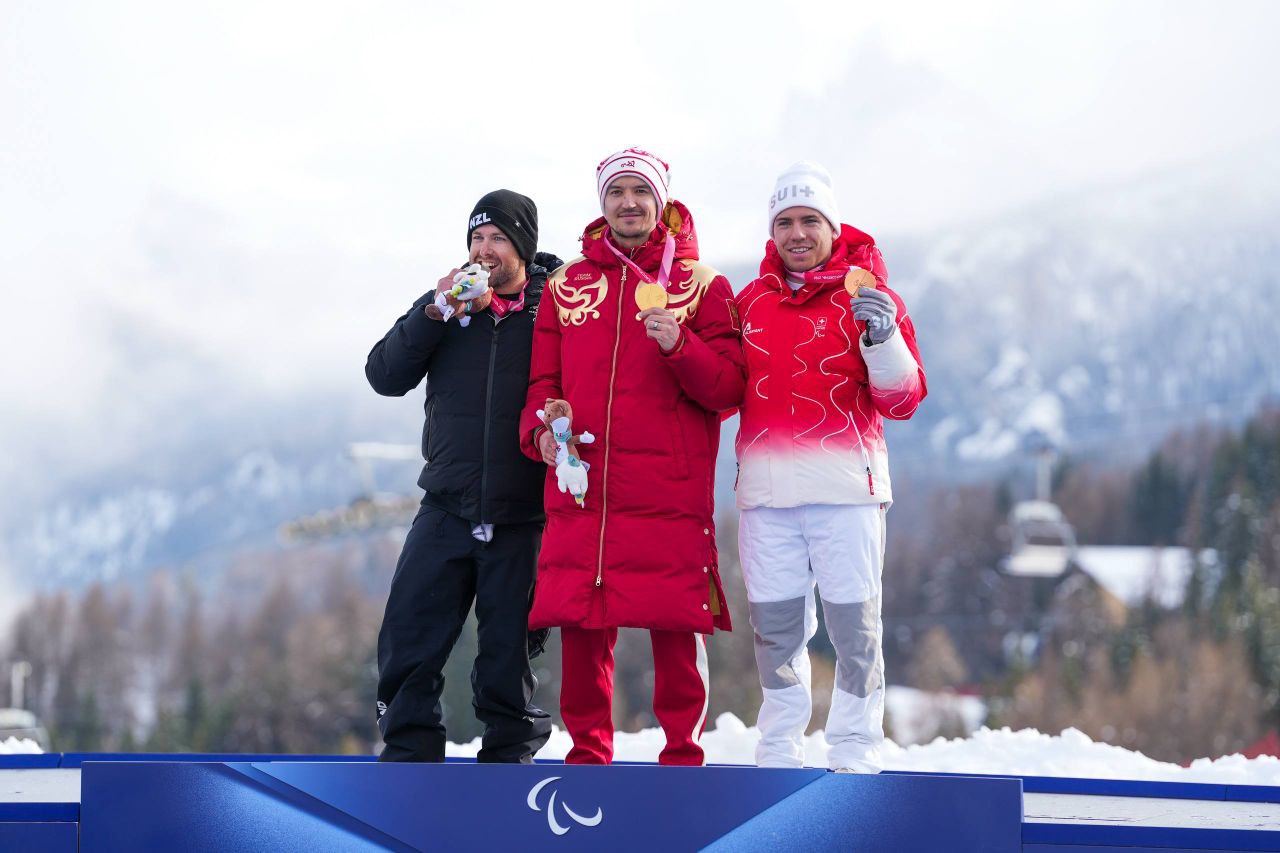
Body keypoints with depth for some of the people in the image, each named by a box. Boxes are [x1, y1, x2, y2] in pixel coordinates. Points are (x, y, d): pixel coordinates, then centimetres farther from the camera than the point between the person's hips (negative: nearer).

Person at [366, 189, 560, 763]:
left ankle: (510, 750, 19)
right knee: (408, 645, -2)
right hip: (447, 510, 3)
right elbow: (385, 376, 1)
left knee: (507, 651, 4)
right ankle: (409, 750, 10)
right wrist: (433, 317, -11)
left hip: (521, 519, -2)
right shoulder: (445, 303, 9)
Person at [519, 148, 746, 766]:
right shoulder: (566, 285, 16)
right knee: (580, 627, 0)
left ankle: (682, 753, 6)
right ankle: (587, 753, 12)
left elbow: (727, 389, 1)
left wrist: (679, 347, -15)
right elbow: (542, 383, 17)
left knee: (677, 628, -5)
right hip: (579, 488, 2)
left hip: (670, 494, -2)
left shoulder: (701, 285, 9)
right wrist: (541, 429, -4)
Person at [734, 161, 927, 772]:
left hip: (846, 490, -3)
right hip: (766, 491, 3)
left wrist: (883, 338, -17)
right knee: (775, 625, 6)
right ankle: (779, 755, 16)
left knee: (853, 624, -4)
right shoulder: (751, 300, 14)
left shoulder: (867, 295, 4)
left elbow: (902, 401, -2)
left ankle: (855, 755, 4)